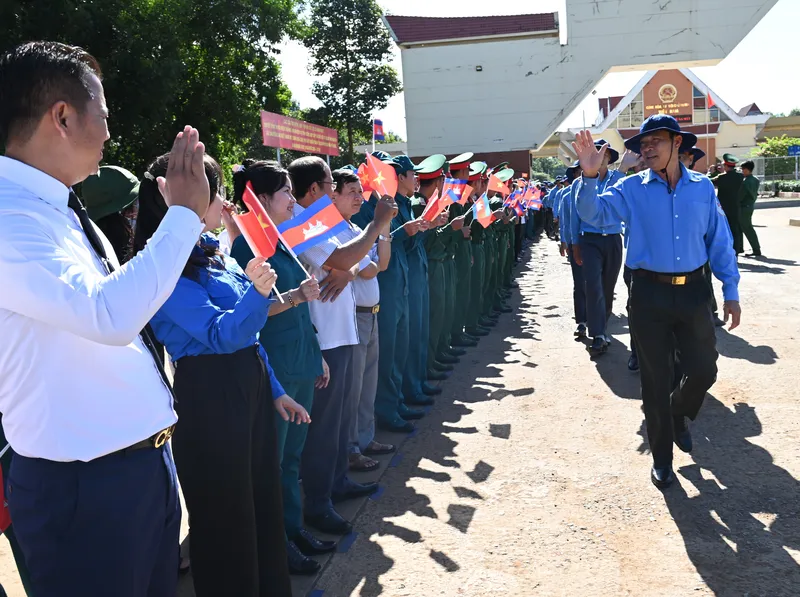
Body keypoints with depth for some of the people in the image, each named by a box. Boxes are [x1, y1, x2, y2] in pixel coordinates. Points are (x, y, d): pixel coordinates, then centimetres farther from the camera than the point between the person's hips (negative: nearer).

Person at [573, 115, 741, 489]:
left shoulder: (702, 187, 4)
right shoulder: (632, 189, -1)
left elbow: (720, 242, 7)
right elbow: (594, 213, -16)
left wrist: (730, 292, 5)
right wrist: (590, 176, -33)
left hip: (693, 291, 2)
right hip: (649, 294, -2)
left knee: (704, 370, 7)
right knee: (655, 379, 6)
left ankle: (677, 414, 41)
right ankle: (661, 458, 22)